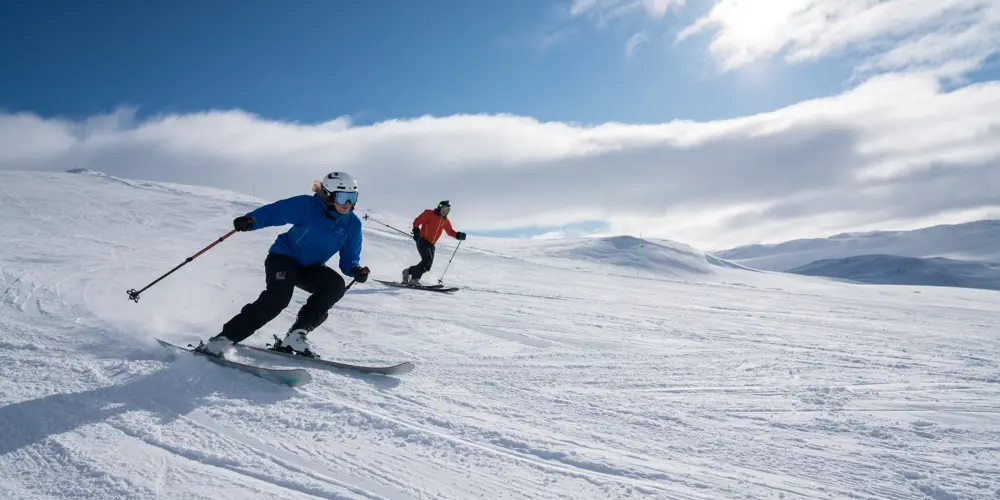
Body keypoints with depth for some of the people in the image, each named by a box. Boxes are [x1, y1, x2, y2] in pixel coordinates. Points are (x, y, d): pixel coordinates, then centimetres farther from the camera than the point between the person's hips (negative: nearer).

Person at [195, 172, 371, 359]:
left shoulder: (353, 224, -8)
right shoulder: (308, 206, -19)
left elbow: (349, 259, -4)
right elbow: (274, 212, -22)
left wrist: (356, 271, -26)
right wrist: (250, 221, -42)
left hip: (309, 268, 5)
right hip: (284, 256, -5)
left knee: (336, 285, -24)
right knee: (278, 297, -29)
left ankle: (294, 337, -20)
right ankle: (222, 340, -22)